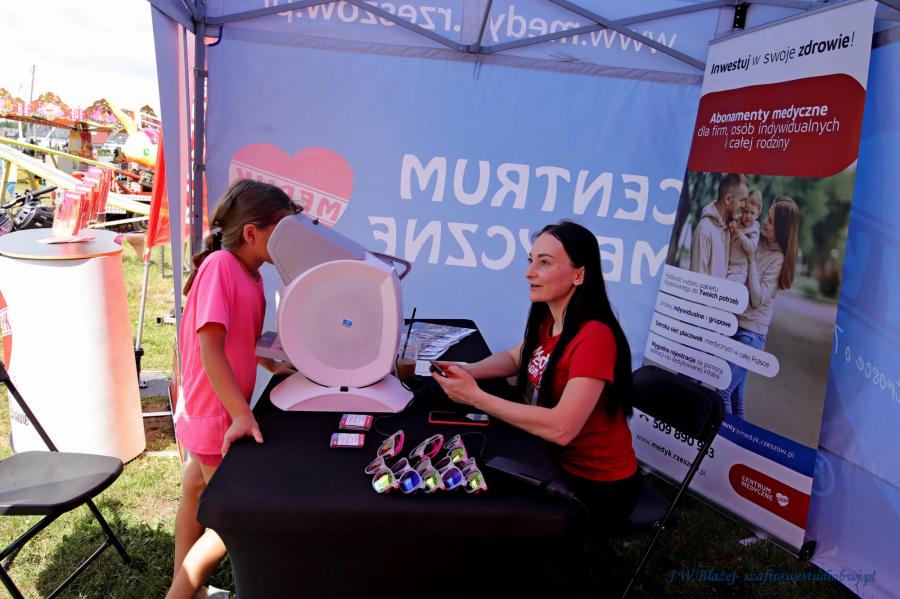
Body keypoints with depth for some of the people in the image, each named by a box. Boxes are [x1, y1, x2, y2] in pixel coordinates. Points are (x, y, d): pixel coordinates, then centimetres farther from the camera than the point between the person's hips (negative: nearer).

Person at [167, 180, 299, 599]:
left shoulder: (250, 274, 4)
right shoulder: (220, 265, -22)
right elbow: (209, 347, -28)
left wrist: (271, 365, 6)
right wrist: (242, 414, -31)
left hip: (224, 412, 9)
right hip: (217, 416, -9)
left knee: (199, 494, 22)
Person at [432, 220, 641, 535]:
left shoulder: (594, 337, -29)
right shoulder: (548, 320, -3)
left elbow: (561, 428, -35)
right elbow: (515, 357, 14)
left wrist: (476, 397, -30)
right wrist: (466, 372, -7)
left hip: (598, 487, -7)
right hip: (556, 461, 7)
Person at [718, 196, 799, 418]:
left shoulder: (779, 259, -11)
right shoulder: (756, 242, 6)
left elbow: (758, 300, -16)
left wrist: (751, 258, -17)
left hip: (751, 332, -6)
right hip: (733, 322, 6)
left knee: (724, 390, -11)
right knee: (736, 392, 13)